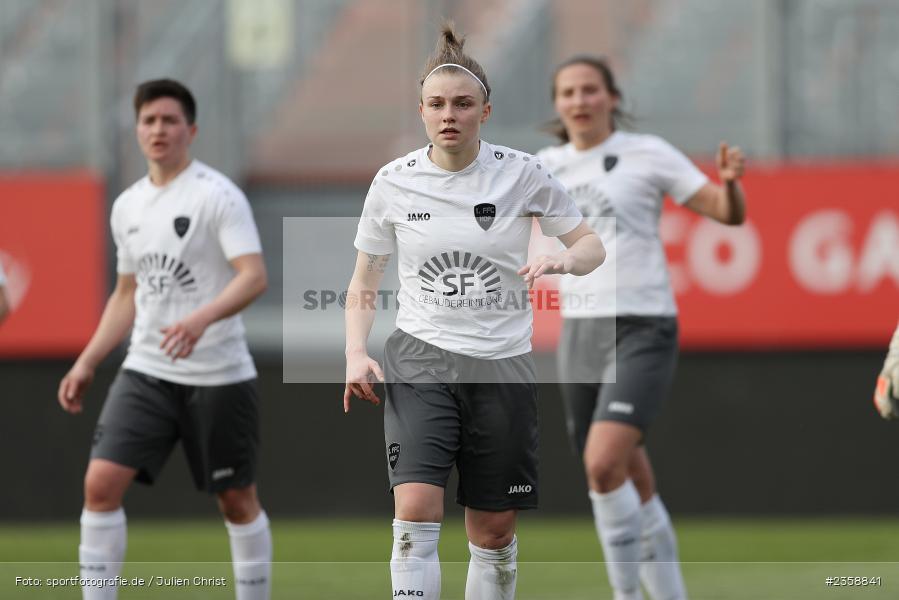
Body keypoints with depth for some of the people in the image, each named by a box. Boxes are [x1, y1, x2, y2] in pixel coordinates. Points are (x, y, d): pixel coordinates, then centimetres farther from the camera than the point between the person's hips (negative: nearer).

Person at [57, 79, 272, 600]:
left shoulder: (217, 195, -9)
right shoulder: (128, 206, 11)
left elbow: (254, 276, -20)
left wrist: (202, 318, -37)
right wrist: (87, 363, 16)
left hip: (217, 375, -5)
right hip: (146, 372, 5)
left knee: (237, 499, 5)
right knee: (101, 482, -11)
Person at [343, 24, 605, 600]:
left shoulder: (521, 174, -2)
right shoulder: (393, 183, 1)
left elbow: (592, 245, 6)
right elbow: (363, 286, 10)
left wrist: (562, 259, -18)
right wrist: (356, 354, -6)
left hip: (502, 366, 1)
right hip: (419, 361, -1)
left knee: (494, 533, 5)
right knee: (416, 513, -19)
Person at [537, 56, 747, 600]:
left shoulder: (648, 154, -2)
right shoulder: (547, 166, 10)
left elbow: (729, 213, -1)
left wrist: (731, 181, -22)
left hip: (644, 332, -5)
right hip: (580, 334, 5)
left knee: (603, 462, -23)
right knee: (631, 482, 7)